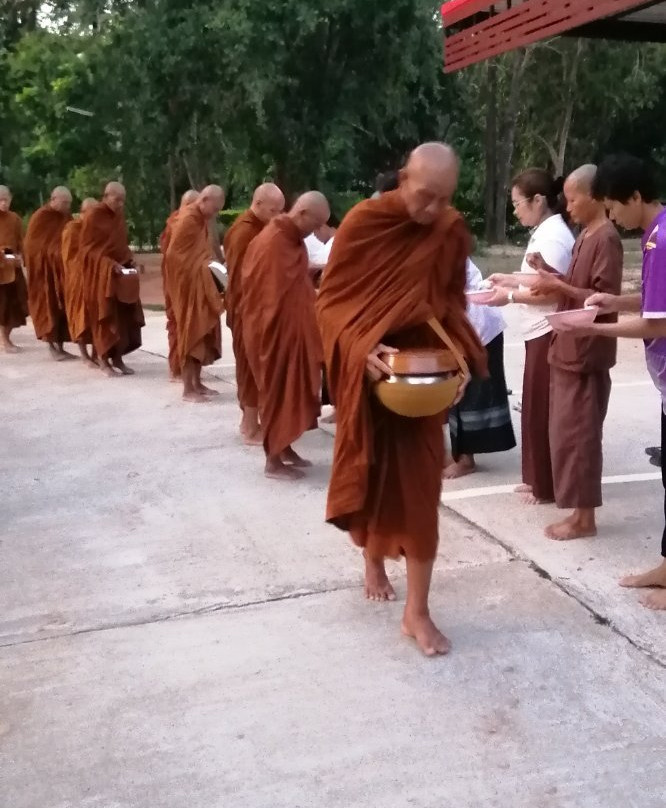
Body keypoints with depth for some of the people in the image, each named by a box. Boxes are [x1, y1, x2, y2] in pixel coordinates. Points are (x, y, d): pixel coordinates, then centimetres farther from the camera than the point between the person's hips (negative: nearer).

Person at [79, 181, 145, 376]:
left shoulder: (119, 216, 10)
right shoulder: (93, 217, -10)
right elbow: (87, 248, -12)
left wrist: (129, 259, 4)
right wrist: (109, 264, -22)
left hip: (120, 271, 6)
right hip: (100, 273, -6)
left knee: (124, 315, 3)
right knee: (105, 316, -3)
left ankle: (117, 357, 12)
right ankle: (103, 358, 9)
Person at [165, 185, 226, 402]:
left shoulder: (201, 219, 11)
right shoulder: (187, 219, -18)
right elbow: (174, 255, -20)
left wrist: (209, 266, 5)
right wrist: (201, 269, -16)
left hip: (201, 285, 9)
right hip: (188, 285, -9)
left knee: (202, 333, 11)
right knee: (191, 333, -5)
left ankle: (197, 384, 19)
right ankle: (188, 389, 1)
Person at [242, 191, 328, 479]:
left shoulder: (293, 240, 9)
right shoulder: (271, 244, -21)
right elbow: (267, 295, -21)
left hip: (293, 330, 9)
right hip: (274, 331, -9)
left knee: (291, 391, 15)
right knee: (277, 392, -1)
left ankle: (284, 448, 28)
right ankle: (273, 461, 10)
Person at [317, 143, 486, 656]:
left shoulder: (452, 231, -4)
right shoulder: (363, 222, -12)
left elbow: (453, 302, 6)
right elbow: (331, 299, -9)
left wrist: (461, 357, -10)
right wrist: (360, 350, -25)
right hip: (367, 369, -1)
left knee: (420, 484, -1)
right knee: (371, 471, 14)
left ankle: (417, 610, 5)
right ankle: (373, 557, 42)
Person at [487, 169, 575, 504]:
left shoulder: (552, 237, -17)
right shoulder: (545, 232, 14)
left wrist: (511, 296, -18)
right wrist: (511, 279, 11)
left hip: (548, 333, -10)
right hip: (540, 332, 10)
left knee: (542, 411, -1)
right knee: (535, 409, 15)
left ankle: (547, 486, 10)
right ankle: (537, 479, 25)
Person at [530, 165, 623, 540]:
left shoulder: (606, 239, -16)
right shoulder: (586, 236, 13)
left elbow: (605, 299, -20)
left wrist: (559, 288, -25)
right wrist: (552, 274, 5)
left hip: (586, 352, -10)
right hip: (569, 348, 10)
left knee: (577, 433, -4)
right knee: (567, 431, 16)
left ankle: (584, 517, 5)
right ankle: (576, 504, 28)